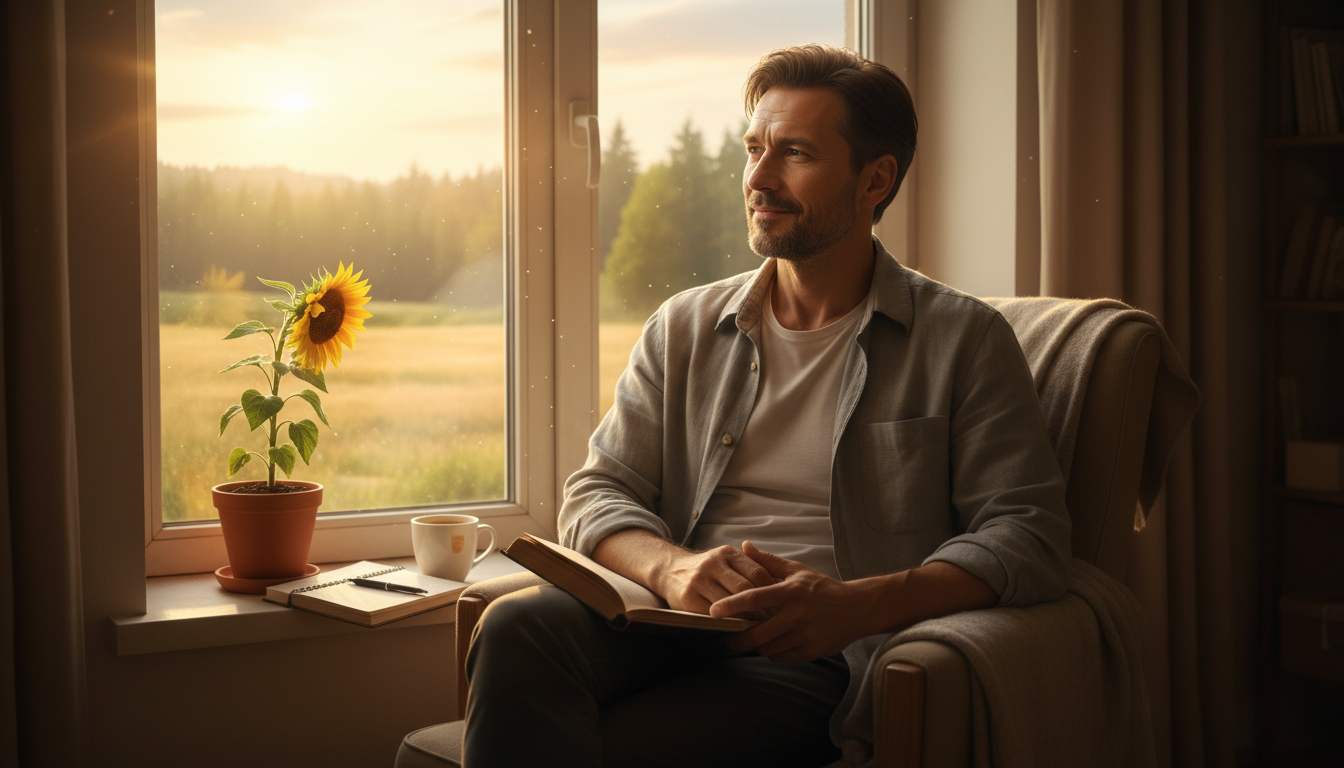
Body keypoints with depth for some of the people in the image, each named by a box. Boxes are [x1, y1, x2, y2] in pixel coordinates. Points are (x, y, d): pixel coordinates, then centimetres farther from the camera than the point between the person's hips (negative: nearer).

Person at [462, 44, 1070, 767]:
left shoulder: (963, 340, 7)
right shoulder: (684, 329, 19)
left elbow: (1029, 533, -2)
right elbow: (597, 493, 12)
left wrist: (856, 605, -19)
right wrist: (672, 567, -13)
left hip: (816, 656, -3)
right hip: (674, 622, 4)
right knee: (518, 627, -31)